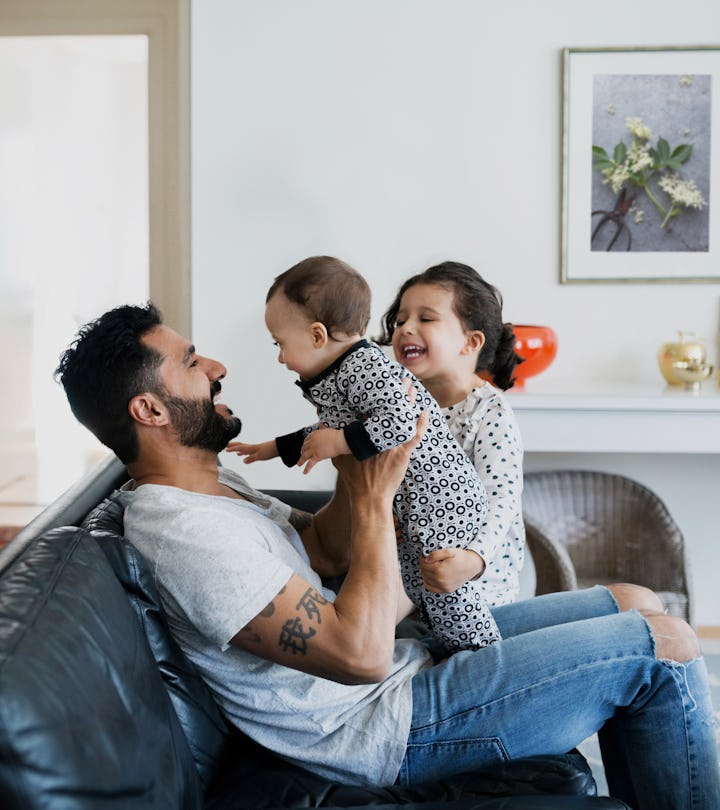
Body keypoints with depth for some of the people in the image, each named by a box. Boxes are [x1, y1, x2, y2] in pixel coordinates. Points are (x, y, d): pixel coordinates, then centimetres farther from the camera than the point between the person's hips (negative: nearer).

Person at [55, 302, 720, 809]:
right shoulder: (186, 534, -27)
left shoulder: (205, 487, 8)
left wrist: (359, 461, -2)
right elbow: (362, 653, -30)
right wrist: (375, 499, -21)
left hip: (406, 651, 10)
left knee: (635, 604, 10)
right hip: (387, 724, -10)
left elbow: (324, 550, 16)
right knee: (664, 646, -8)